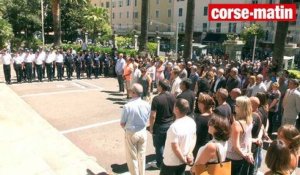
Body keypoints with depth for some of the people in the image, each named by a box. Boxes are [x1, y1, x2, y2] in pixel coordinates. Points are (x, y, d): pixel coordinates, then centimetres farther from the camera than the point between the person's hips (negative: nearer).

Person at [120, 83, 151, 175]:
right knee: (142, 156, 21)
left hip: (131, 134, -4)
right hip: (143, 132, 4)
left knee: (132, 157, 15)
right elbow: (147, 120, 3)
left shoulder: (127, 106, -24)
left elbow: (122, 124, -13)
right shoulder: (147, 105, -11)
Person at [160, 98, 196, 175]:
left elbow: (175, 147, -24)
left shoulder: (175, 126, -29)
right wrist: (189, 153, -4)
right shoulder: (192, 122, -5)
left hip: (171, 162, -7)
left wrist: (184, 159, -10)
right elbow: (193, 139, 4)